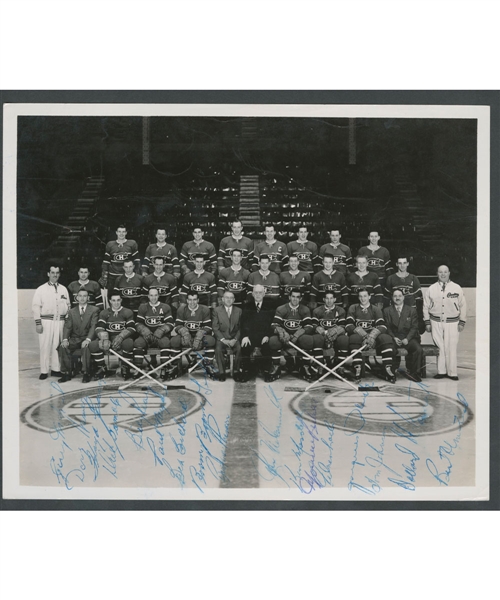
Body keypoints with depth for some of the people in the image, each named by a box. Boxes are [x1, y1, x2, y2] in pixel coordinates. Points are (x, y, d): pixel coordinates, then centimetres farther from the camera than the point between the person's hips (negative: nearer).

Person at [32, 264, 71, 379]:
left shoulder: (63, 289, 12)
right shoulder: (41, 289, 1)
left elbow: (68, 305, 14)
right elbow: (36, 307, -3)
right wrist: (38, 323, -9)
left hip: (60, 321, 3)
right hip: (46, 321, -3)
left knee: (58, 346, 5)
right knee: (45, 346, -3)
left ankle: (56, 369, 14)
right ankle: (44, 371, 4)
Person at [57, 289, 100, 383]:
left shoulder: (94, 310, 4)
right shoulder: (72, 311, 15)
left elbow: (93, 326, -8)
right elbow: (67, 326, 5)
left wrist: (88, 339, -25)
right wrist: (65, 339, -15)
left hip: (86, 339, -3)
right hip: (74, 339, 3)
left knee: (85, 347, -36)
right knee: (63, 347, -25)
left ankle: (86, 374, -24)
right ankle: (66, 373, -15)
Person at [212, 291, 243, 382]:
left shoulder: (239, 311, 10)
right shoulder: (217, 310, 6)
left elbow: (240, 328, 5)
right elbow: (215, 328, -1)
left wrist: (235, 339, -11)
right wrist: (223, 339, -13)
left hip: (234, 338, 1)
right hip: (221, 338, -1)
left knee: (239, 348, -30)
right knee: (218, 349, -31)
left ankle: (236, 371, -17)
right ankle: (221, 372, -19)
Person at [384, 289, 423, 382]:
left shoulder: (412, 310, 10)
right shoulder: (387, 311, 10)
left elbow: (414, 327, 3)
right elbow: (387, 328, 6)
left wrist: (407, 339, -13)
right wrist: (394, 338, -11)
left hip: (408, 338, 1)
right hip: (394, 338, -1)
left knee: (419, 350, -28)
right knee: (390, 350, -34)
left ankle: (413, 372, -12)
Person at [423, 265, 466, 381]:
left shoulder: (457, 288, 1)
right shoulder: (431, 288, 4)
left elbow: (463, 306, 4)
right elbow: (426, 306, 8)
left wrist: (462, 322, 1)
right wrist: (427, 322, 4)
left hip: (452, 322, -1)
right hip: (436, 322, 1)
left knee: (451, 348, -3)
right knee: (439, 347, 3)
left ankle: (452, 372, 5)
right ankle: (441, 371, 12)